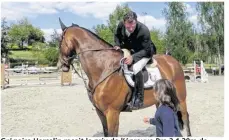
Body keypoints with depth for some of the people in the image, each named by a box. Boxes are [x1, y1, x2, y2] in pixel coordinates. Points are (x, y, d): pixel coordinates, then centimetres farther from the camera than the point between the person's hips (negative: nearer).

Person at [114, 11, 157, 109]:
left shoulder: (144, 31, -31)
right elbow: (117, 35, 6)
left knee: (136, 68, -33)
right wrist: (117, 45, -14)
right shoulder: (121, 25, -17)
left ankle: (139, 98, -17)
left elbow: (146, 50, -25)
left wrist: (133, 57, -37)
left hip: (144, 53, -6)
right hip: (127, 50, 6)